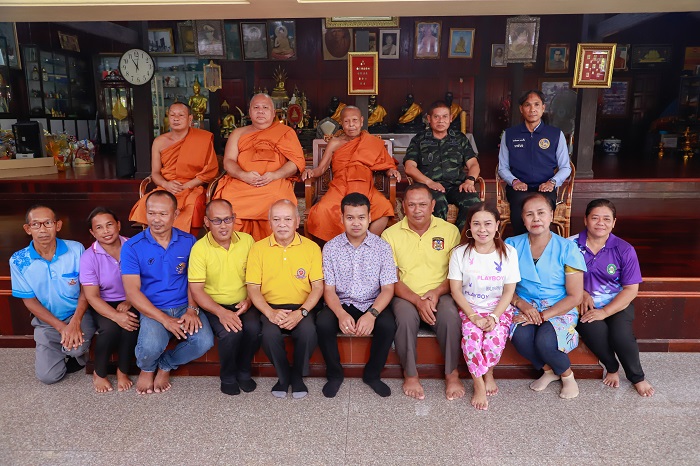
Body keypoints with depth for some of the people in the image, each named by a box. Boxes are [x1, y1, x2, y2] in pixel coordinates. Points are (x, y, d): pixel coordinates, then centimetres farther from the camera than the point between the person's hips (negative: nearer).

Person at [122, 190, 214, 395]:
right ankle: (147, 368, 11)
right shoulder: (132, 247, -6)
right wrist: (166, 320, -18)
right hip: (152, 310, -2)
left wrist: (192, 309, -12)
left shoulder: (188, 241, 2)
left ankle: (166, 365, 11)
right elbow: (132, 292, -10)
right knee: (152, 346, -31)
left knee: (204, 341, -24)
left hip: (184, 307, 2)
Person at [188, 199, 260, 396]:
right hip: (214, 306, -2)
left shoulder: (247, 240, 0)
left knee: (253, 328, -27)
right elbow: (196, 290, -9)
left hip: (243, 304, 2)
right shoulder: (200, 248, -9)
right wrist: (221, 312, -22)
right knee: (231, 333, -30)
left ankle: (243, 372, 2)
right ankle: (228, 377, 2)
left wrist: (249, 300, -10)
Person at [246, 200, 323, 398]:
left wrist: (301, 312, -16)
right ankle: (283, 375, 2)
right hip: (271, 308, 1)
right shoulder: (258, 248, 4)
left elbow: (318, 287, 0)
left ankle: (297, 376, 2)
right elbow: (253, 288, 1)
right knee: (270, 334, -30)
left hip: (301, 308, 0)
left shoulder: (311, 248, 2)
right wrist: (270, 313, -16)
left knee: (308, 332, -30)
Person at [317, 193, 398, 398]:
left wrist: (372, 314, -26)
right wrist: (341, 314, -25)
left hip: (373, 304, 0)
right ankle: (335, 374, 0)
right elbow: (329, 289, -5)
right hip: (341, 304, 1)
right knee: (323, 323, -29)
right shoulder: (331, 247, -3)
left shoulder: (382, 247, -5)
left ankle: (372, 374, 0)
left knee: (388, 325, -30)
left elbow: (388, 289, -7)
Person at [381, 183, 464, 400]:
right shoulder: (391, 234, 1)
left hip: (440, 295, 1)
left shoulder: (450, 231, 4)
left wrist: (438, 291, -15)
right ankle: (410, 374, -9)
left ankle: (452, 373, -7)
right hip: (406, 296, 0)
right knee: (405, 316, -32)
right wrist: (418, 301, -17)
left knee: (451, 315, -30)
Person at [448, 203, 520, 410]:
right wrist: (474, 317, -16)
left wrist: (494, 317, -16)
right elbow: (456, 289, -6)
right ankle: (479, 384, -6)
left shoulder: (508, 253, -3)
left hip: (499, 309, 0)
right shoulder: (460, 253, -4)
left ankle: (487, 373, 8)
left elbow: (509, 291, -3)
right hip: (469, 308, 0)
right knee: (471, 338, -29)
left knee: (495, 341, -26)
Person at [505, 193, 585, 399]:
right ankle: (548, 370, 5)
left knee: (544, 341, -30)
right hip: (524, 307, 2)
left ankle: (567, 374, 6)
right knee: (521, 337, -29)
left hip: (559, 310, -2)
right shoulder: (512, 245, 1)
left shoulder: (567, 249, -6)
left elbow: (575, 297, -7)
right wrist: (521, 304, -18)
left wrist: (542, 316, -16)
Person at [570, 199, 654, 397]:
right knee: (596, 331, -30)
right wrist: (582, 293, -15)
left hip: (617, 304, 1)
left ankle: (637, 377, 6)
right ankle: (611, 368, 4)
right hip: (585, 304, 0)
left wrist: (604, 312, -17)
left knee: (621, 334, -27)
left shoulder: (624, 250, -5)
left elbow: (631, 289, -6)